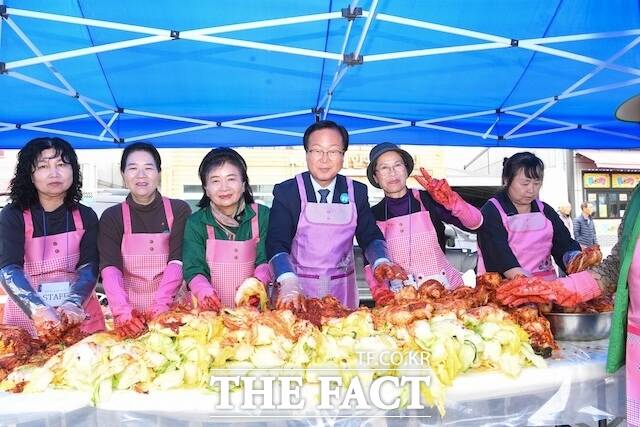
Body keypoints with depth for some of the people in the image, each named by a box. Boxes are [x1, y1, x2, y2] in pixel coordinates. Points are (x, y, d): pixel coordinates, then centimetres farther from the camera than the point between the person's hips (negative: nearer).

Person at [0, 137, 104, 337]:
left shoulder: (86, 216, -1)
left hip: (79, 317, 2)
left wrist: (74, 303, -30)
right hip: (26, 317, -1)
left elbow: (89, 267, -10)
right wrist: (39, 310, -35)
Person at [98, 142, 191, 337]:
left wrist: (161, 305, -22)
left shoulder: (179, 210, 2)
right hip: (130, 310, 1)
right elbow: (110, 268, -8)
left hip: (173, 308, 0)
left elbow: (177, 261, -8)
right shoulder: (111, 217, 4)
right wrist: (122, 310, -24)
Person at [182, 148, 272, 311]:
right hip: (212, 309, 1)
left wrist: (258, 281, -19)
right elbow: (194, 269, -1)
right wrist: (203, 290, -21)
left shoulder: (262, 216, 6)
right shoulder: (196, 222, 6)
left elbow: (267, 260, 2)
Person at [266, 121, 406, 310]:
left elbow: (370, 236, 2)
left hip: (342, 290, 3)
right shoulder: (286, 192, -7)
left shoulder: (357, 192, 1)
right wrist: (289, 284, -32)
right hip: (299, 286, -2)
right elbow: (276, 243, -15)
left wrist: (381, 262, -20)